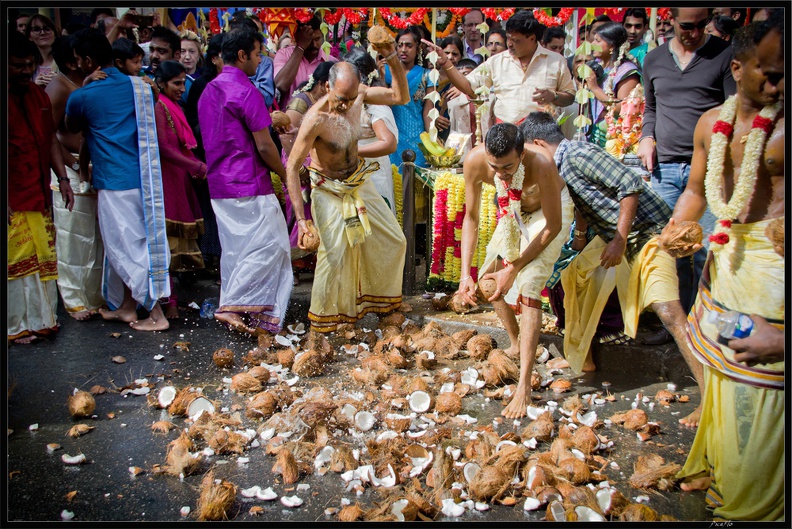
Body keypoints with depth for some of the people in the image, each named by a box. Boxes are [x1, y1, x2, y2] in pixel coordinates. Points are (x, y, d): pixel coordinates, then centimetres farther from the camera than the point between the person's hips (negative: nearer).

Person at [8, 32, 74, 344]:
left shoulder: (38, 95, 11)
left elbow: (51, 140, 16)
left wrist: (63, 179, 8)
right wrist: (7, 200, -19)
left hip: (40, 193, 7)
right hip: (14, 199, -7)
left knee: (44, 258, 12)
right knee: (18, 261, 0)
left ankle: (41, 318, 24)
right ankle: (18, 326, 14)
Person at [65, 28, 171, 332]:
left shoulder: (82, 96, -8)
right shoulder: (139, 87, 5)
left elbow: (71, 129, 12)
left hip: (114, 182, -6)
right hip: (142, 178, 6)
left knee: (128, 248, 1)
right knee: (125, 245, 17)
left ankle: (156, 314, 2)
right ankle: (126, 307, 27)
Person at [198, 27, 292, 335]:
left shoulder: (208, 91, 15)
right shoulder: (246, 91, -13)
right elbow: (264, 146, -14)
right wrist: (285, 175, 0)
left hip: (218, 185, 9)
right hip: (249, 185, -9)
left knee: (234, 250, 14)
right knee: (269, 244, -4)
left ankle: (232, 310, 19)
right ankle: (235, 305, -7)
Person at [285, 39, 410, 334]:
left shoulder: (359, 94, -12)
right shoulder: (315, 119, -30)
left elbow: (401, 97, -3)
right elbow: (292, 167, -26)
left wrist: (392, 58, -19)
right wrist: (300, 218, -32)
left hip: (360, 183, 7)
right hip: (331, 192, -7)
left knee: (394, 241, 12)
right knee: (334, 256, -8)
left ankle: (383, 300, 34)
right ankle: (324, 325, 12)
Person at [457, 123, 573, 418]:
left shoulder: (541, 165, -40)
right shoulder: (475, 161, -29)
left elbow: (553, 227, -27)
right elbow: (471, 218, -16)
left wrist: (513, 269, -27)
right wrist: (465, 274, -23)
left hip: (551, 211, -5)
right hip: (515, 211, 5)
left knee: (527, 287, -19)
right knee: (489, 281, 7)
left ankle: (524, 387, -17)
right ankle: (515, 345, 34)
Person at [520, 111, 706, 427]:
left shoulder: (578, 155, -19)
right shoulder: (563, 164, 9)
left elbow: (630, 185, -25)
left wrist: (619, 240, -23)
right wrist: (580, 235, 38)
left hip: (647, 232, -10)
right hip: (614, 235, 10)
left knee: (667, 309, -21)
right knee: (574, 277, 12)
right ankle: (584, 357, 25)